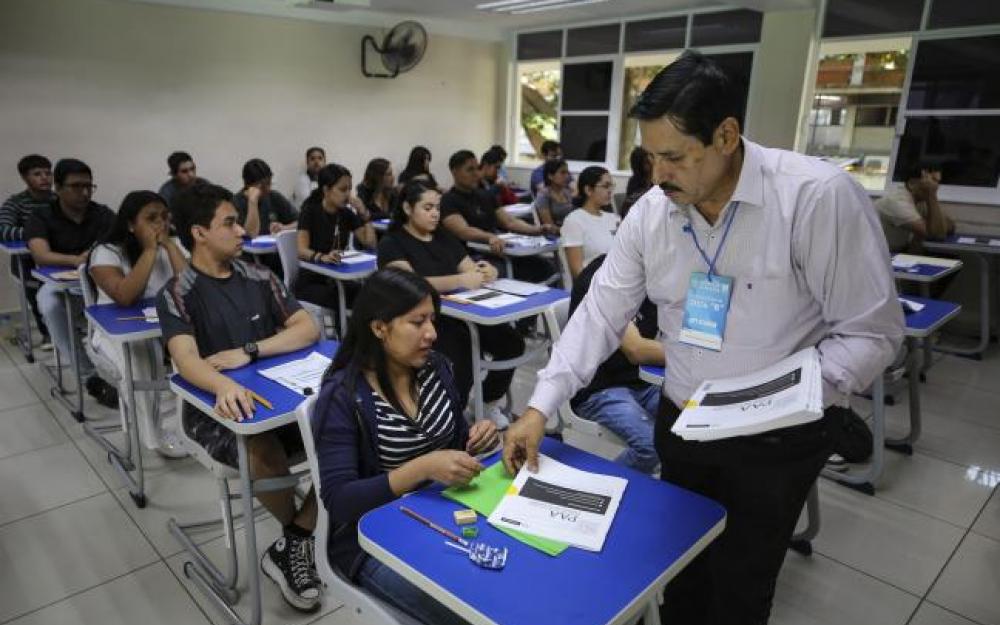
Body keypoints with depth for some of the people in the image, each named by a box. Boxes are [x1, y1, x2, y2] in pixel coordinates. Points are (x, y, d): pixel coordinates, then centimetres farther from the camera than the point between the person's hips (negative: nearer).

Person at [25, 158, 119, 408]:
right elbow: (40, 255, -21)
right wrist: (76, 260, -42)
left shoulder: (103, 214, 4)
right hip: (58, 281, -1)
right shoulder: (41, 217, -3)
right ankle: (90, 375, -29)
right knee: (51, 306, -35)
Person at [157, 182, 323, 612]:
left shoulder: (258, 278, 6)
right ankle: (300, 534, -4)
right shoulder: (178, 294, -6)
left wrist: (248, 351, -17)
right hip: (215, 407, -4)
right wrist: (224, 386, -46)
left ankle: (294, 543, -6)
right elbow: (186, 360, -23)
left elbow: (309, 328, -3)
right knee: (262, 452, -36)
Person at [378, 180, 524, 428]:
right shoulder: (392, 244, -2)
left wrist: (485, 272, -15)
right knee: (463, 354, -32)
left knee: (511, 342, -14)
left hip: (460, 313, 6)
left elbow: (470, 269, 11)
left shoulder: (443, 237, 17)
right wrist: (461, 280, -29)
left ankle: (490, 402, 8)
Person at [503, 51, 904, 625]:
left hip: (781, 436, -3)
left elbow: (872, 333, -15)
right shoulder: (649, 214, -7)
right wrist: (540, 408, -12)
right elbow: (599, 316, -5)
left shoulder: (820, 197, -21)